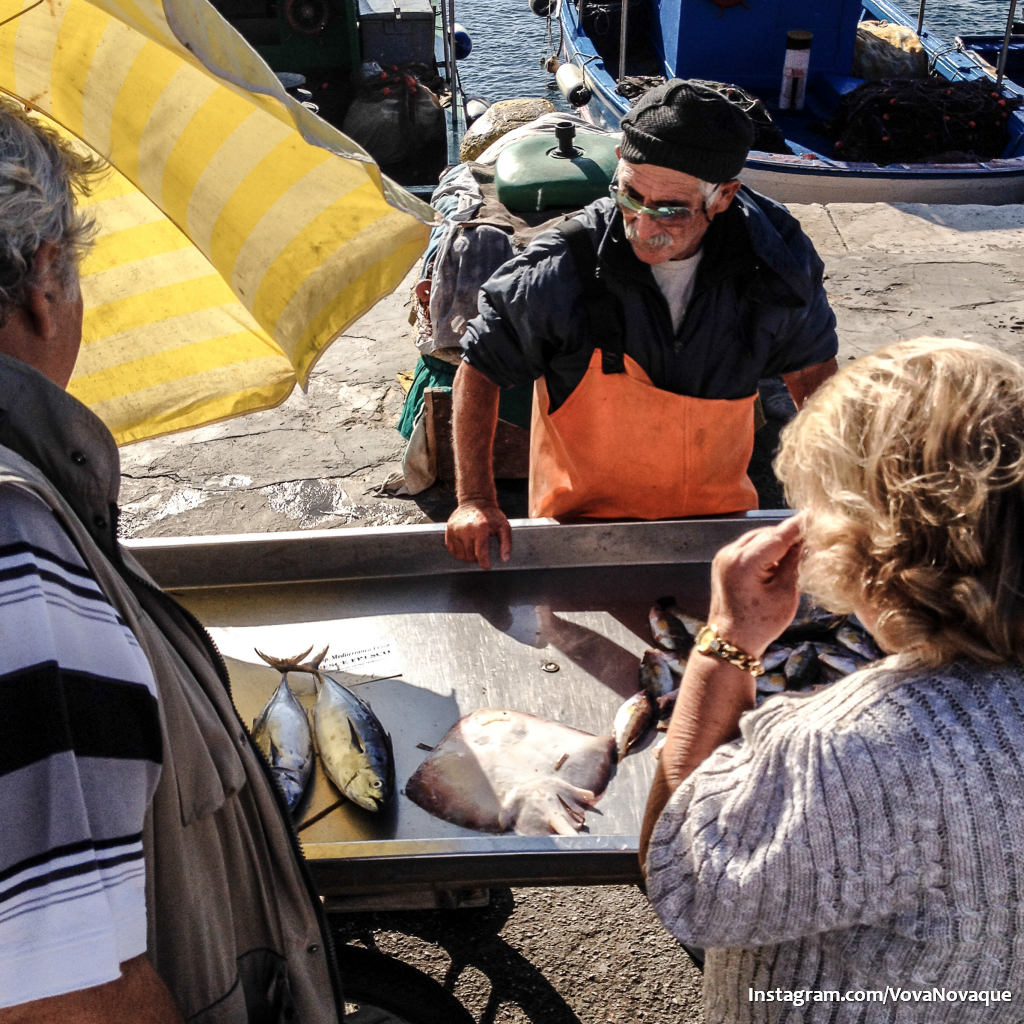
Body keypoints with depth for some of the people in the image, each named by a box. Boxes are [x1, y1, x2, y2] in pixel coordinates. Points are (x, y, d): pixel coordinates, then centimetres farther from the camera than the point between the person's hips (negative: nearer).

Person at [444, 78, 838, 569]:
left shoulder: (776, 261, -18)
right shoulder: (561, 269, -25)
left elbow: (810, 364, 2)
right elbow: (480, 367, -10)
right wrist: (475, 500, -17)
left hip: (716, 516, 2)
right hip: (582, 523, -1)